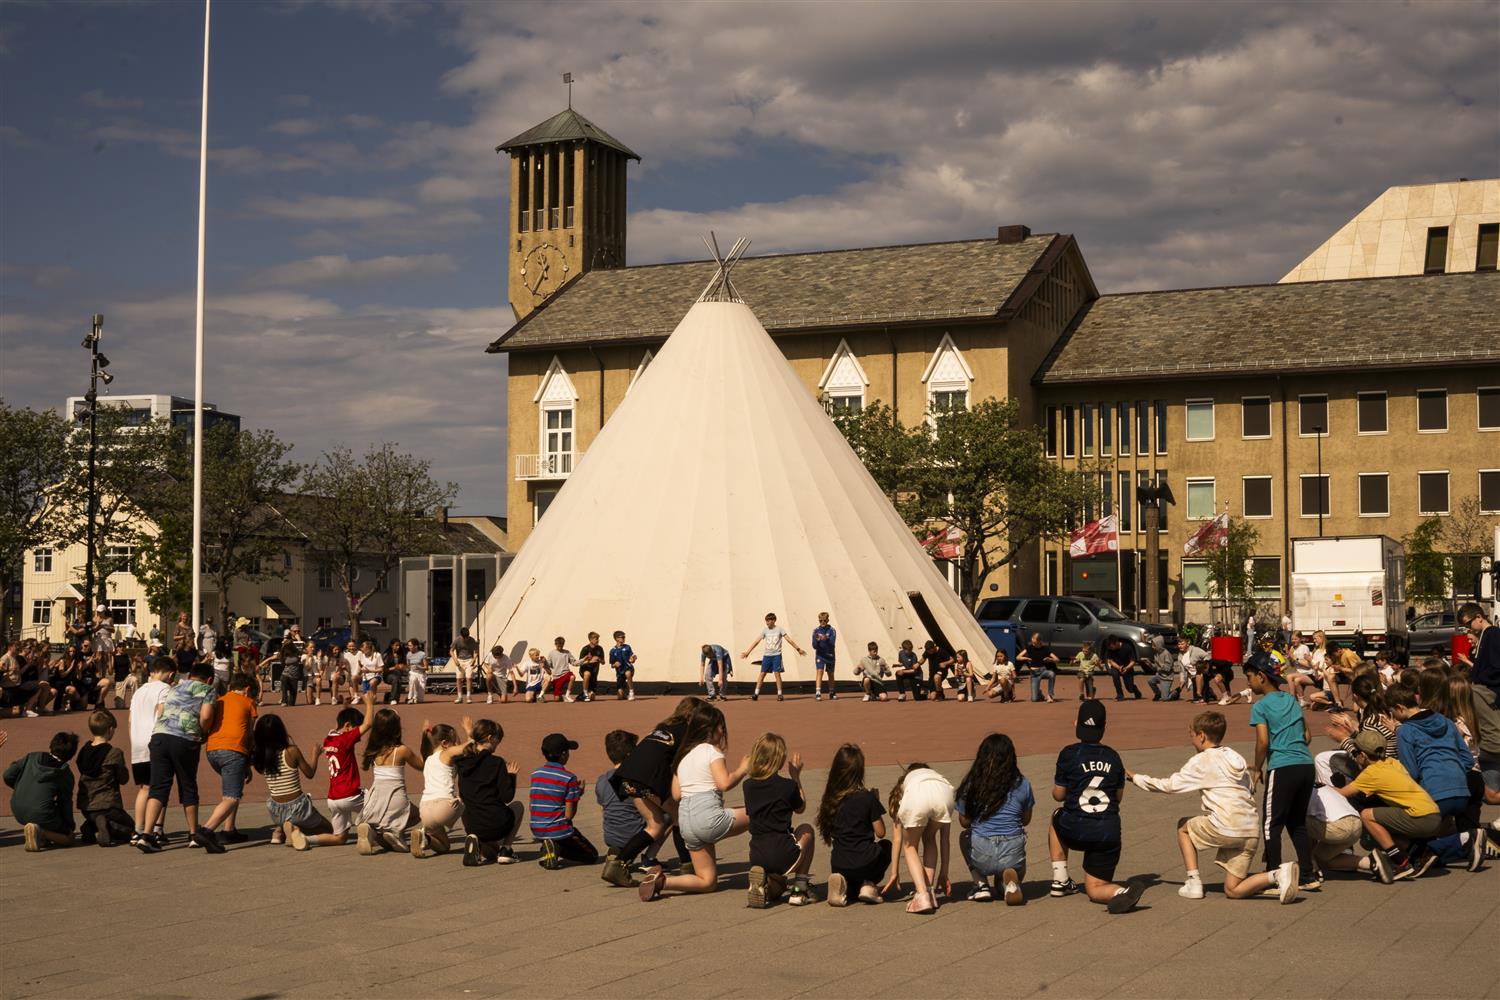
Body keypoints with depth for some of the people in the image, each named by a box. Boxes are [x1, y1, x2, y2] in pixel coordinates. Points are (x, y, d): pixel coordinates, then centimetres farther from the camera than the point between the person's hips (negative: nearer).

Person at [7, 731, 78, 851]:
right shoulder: (66, 775, -2)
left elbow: (8, 776, 5)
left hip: (18, 812, 6)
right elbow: (65, 803, 4)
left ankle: (41, 837, 12)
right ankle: (41, 832, -13)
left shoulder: (32, 757, 7)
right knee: (68, 837, 15)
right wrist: (70, 826, 20)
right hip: (41, 816, -5)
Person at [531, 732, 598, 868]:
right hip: (559, 830, -5)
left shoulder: (535, 775, 3)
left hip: (537, 831, 5)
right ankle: (558, 849, -9)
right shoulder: (569, 778, -13)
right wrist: (578, 794, 2)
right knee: (592, 856, 15)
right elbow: (569, 815, -14)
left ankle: (548, 848, 4)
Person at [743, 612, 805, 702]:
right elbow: (757, 641, 1)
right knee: (762, 673, 0)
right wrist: (747, 652, -4)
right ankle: (756, 693, 2)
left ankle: (780, 694, 1)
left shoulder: (779, 629, -2)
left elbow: (789, 639, -2)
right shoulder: (764, 630, 4)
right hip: (766, 655, 3)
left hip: (776, 655, -3)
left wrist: (798, 649, -5)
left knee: (777, 673, -6)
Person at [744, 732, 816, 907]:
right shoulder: (787, 786, -7)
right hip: (783, 855, -4)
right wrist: (796, 776, 20)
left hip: (756, 857, 4)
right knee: (806, 830, 30)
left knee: (777, 888, 35)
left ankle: (764, 884, -3)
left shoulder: (748, 786, 3)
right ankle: (799, 889, 19)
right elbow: (800, 808, 13)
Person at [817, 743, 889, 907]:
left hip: (839, 865, 3)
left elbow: (828, 832, 10)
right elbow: (880, 833, -3)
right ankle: (869, 884, 8)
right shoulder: (867, 798, -10)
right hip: (865, 861, -3)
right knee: (885, 845, 31)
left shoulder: (831, 798, 1)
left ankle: (844, 884, -1)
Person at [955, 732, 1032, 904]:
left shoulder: (970, 785, 1)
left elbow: (964, 821, 11)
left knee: (965, 837, 36)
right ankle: (1009, 881, -2)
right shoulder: (1022, 784, 2)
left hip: (982, 856, 0)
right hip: (1012, 854, 0)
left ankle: (981, 884, 14)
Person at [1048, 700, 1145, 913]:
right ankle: (1122, 892, -21)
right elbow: (1119, 797, 15)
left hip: (1076, 831, -2)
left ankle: (1060, 881, 27)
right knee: (1095, 888, 15)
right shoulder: (1113, 757, 7)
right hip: (1109, 833, 2)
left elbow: (1058, 795, 1)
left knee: (1056, 817, 35)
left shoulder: (1069, 754, -5)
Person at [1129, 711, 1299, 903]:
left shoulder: (1202, 761, -1)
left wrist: (1136, 778, 13)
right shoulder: (1235, 756, 19)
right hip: (1251, 832, 7)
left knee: (1183, 826, 21)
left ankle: (1193, 882, 11)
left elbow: (1169, 785, 1)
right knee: (1233, 890, 10)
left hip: (1226, 829, -7)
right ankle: (1279, 875, -11)